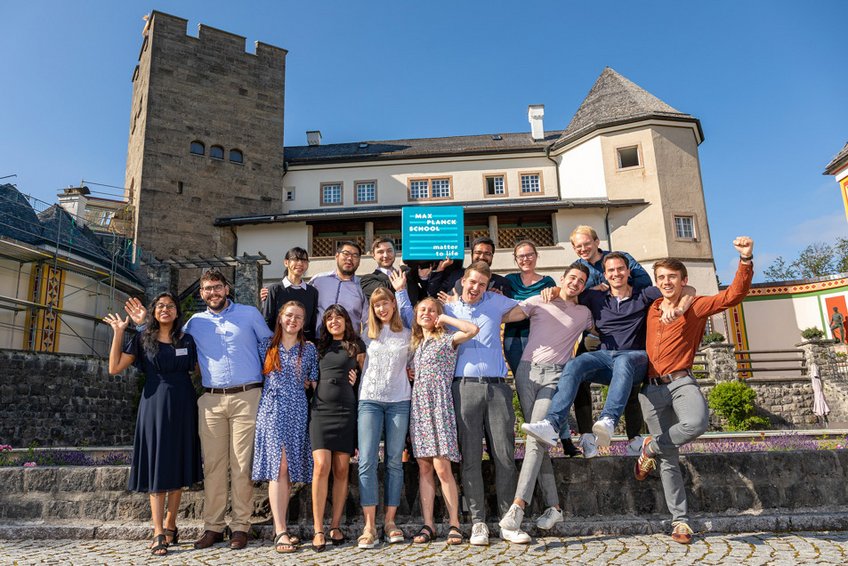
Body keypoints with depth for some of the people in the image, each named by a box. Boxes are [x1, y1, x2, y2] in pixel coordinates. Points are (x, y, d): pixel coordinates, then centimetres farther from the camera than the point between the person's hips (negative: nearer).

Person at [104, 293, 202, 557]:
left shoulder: (186, 340, 8)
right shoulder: (142, 339, 5)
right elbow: (114, 368, 0)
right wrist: (118, 333, -4)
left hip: (182, 407, 2)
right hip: (154, 406, -2)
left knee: (178, 466, 6)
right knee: (157, 466, -2)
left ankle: (170, 525, 20)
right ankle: (159, 533, 0)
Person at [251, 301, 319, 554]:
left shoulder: (309, 349, 11)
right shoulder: (267, 347, 9)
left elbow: (314, 383, 10)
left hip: (297, 412, 2)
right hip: (272, 410, -1)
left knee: (289, 469, 3)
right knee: (278, 467, -10)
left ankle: (280, 527, 13)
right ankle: (280, 531, -9)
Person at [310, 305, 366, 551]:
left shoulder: (356, 347, 9)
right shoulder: (320, 347, 16)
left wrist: (356, 380, -3)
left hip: (346, 411, -1)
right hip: (321, 410, 1)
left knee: (341, 470, 1)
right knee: (321, 467, -11)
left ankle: (335, 526, 10)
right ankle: (318, 530, -6)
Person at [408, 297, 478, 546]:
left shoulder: (446, 340, 2)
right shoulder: (416, 344, 19)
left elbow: (473, 329, -15)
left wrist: (444, 318, -5)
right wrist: (407, 373, 3)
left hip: (439, 404, -5)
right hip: (418, 405, 6)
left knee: (441, 466, -10)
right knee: (424, 467, 4)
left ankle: (454, 524, 0)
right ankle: (428, 525, 9)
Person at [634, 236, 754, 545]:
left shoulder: (696, 307, 5)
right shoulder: (651, 310, 15)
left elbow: (734, 294, -7)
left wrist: (746, 260, -18)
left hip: (681, 381, -2)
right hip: (651, 389, 2)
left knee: (697, 422, -35)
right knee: (669, 461, 2)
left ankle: (650, 449, -7)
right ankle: (680, 521, 14)